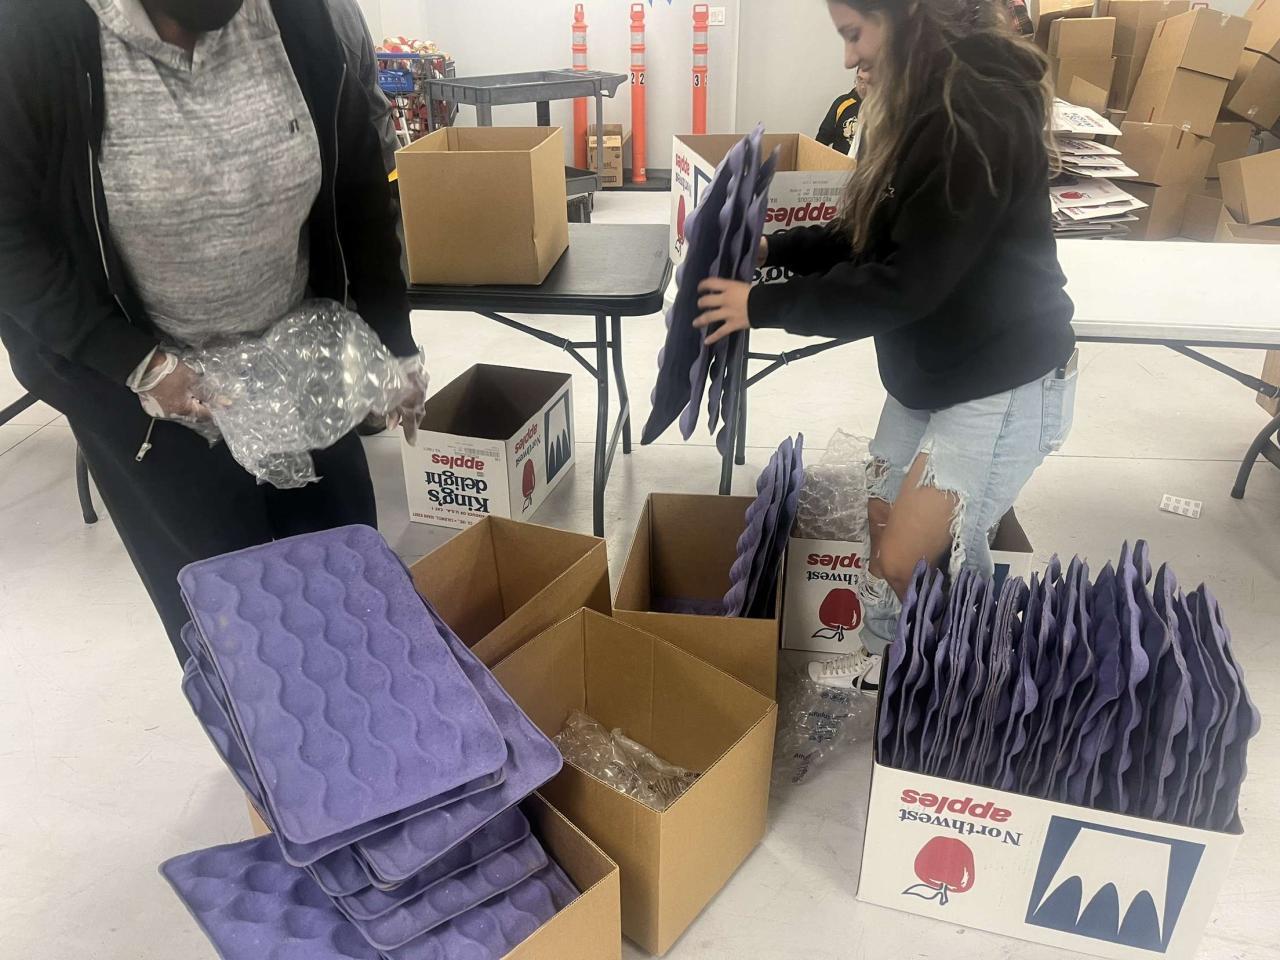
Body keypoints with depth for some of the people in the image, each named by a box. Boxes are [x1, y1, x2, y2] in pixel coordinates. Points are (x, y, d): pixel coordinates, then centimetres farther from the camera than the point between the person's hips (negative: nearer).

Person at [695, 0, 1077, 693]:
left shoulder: (979, 119, -24)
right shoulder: (922, 106, 7)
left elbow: (905, 283, -26)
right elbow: (873, 238, 13)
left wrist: (765, 305, -19)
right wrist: (776, 249, 1)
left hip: (1003, 384, -9)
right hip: (928, 371, 9)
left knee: (907, 561, -5)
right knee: (885, 524, 15)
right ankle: (890, 659, 36)